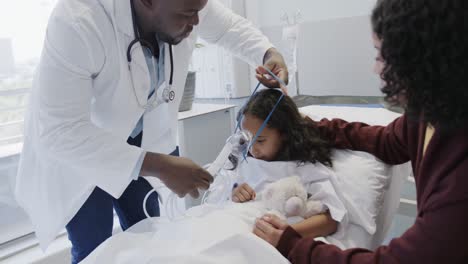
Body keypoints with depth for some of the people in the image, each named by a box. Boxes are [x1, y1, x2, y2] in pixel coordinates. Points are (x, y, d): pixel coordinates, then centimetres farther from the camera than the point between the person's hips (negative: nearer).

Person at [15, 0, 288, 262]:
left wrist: (270, 54, -21)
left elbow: (230, 26, -1)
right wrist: (160, 166, -40)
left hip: (139, 134, 5)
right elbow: (58, 132, -37)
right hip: (69, 147, -4)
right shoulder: (77, 22, -37)